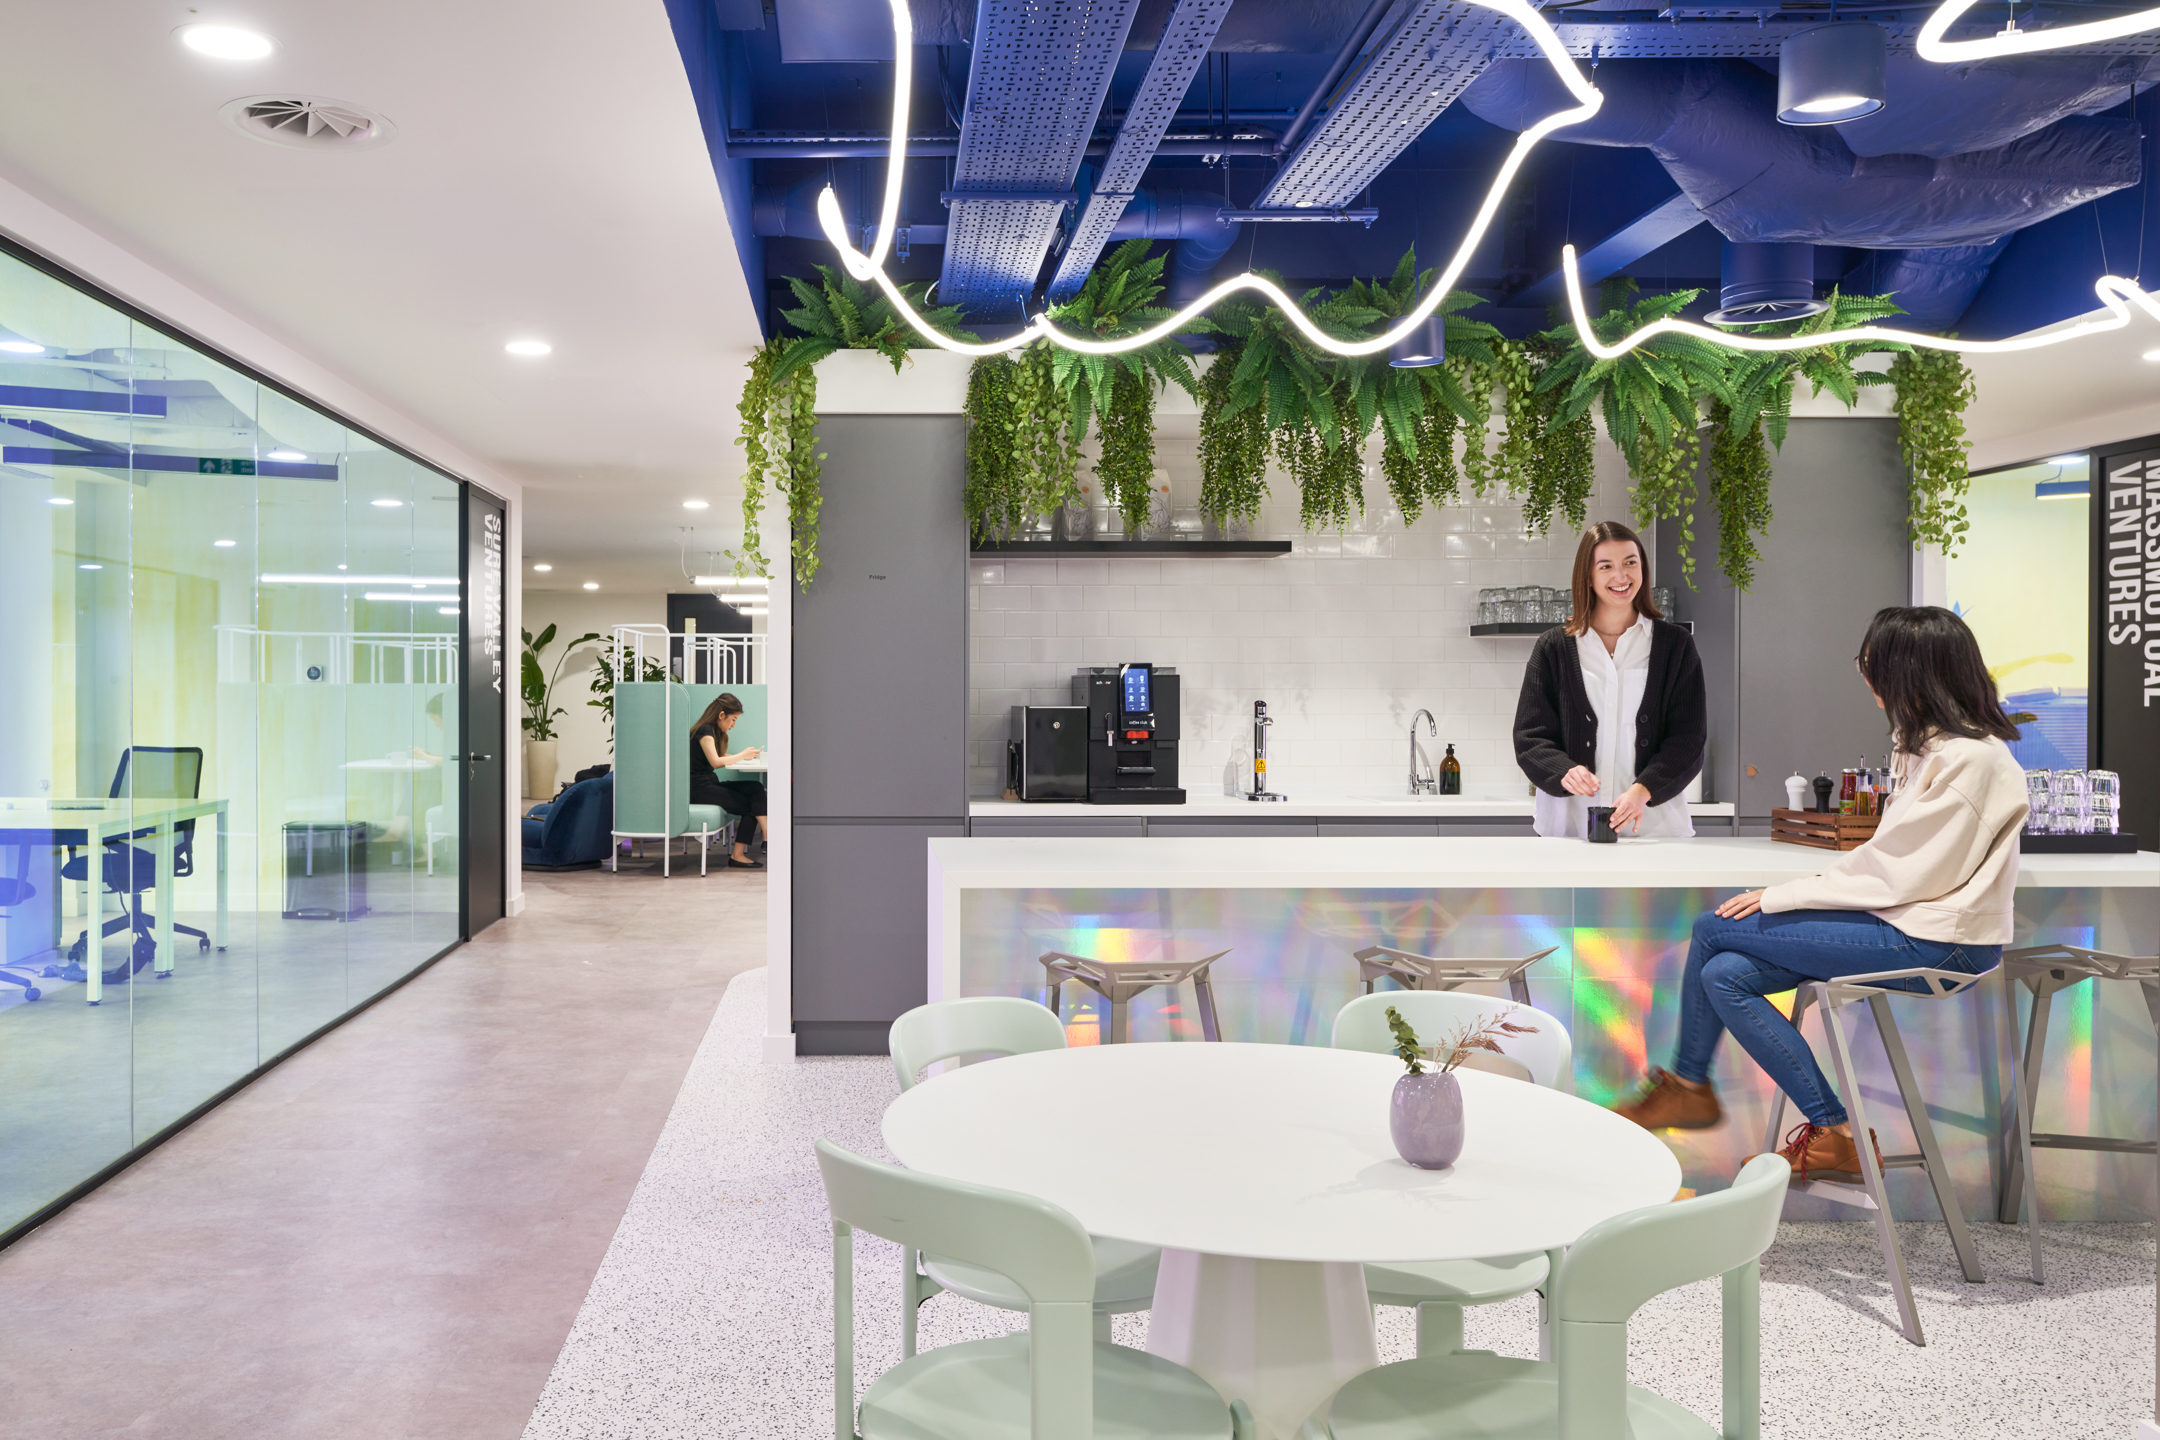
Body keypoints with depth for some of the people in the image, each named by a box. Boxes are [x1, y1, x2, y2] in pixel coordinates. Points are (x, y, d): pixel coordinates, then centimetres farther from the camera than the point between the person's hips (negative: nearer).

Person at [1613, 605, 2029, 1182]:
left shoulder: (1969, 758, -17)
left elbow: (1898, 871, -18)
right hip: (1908, 923, 10)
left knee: (1714, 930, -8)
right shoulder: (1931, 743, 15)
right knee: (1726, 975, -4)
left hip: (1931, 943, -10)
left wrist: (1780, 897, -11)